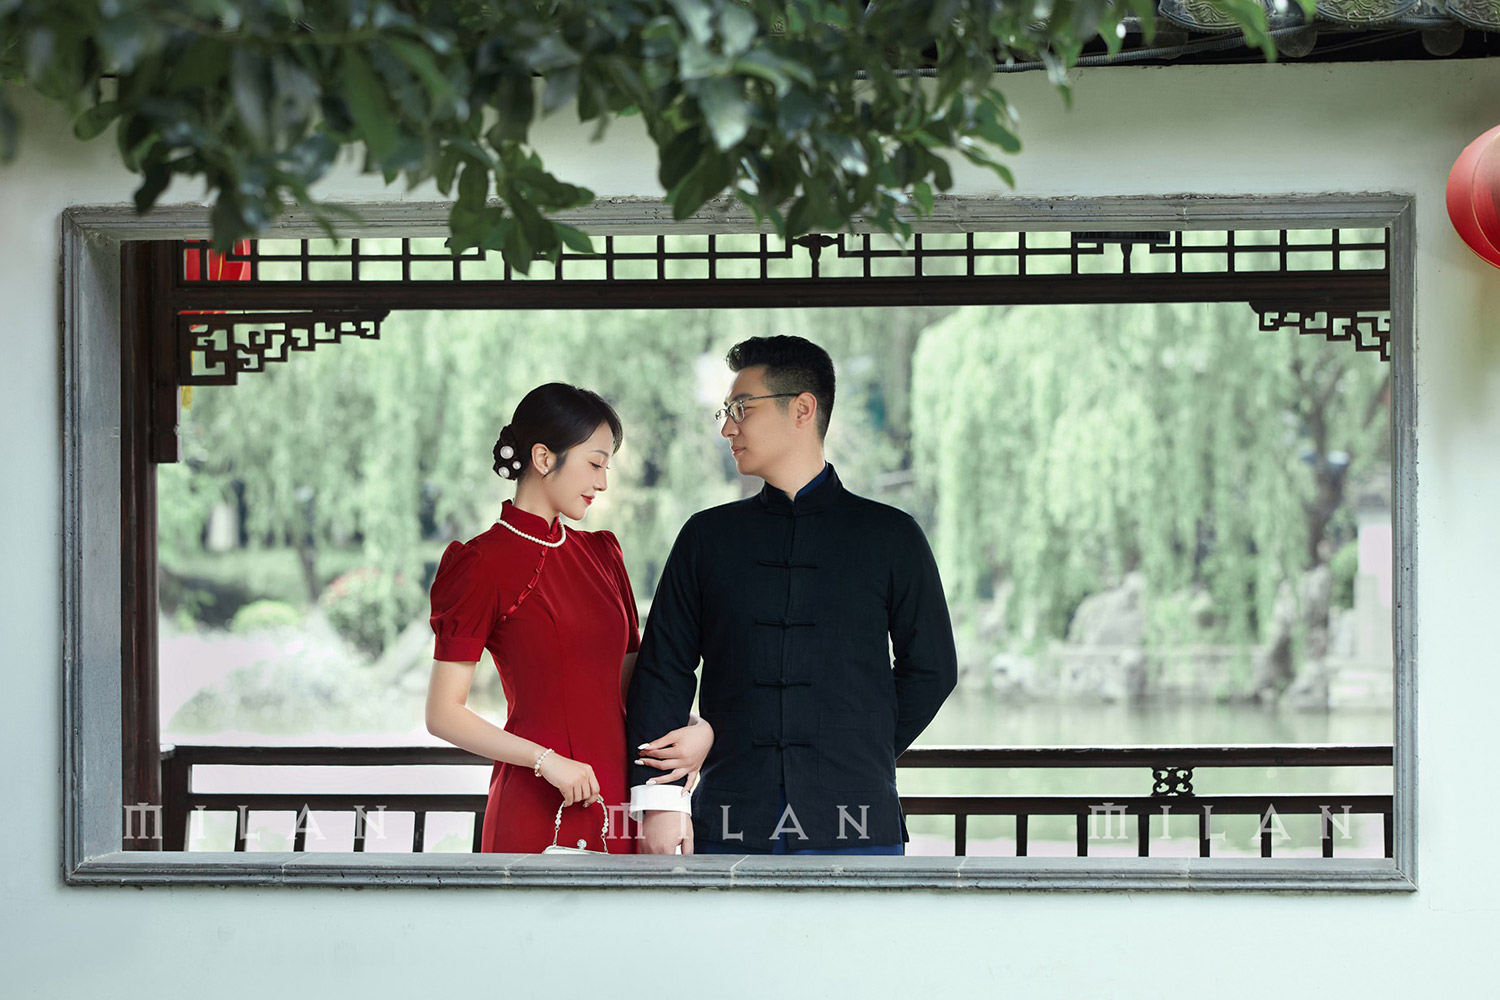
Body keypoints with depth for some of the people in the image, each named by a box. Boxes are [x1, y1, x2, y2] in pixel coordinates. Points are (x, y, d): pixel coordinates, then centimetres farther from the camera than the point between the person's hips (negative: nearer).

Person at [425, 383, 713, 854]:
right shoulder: (484, 564, -6)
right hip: (538, 810, -6)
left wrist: (697, 729, 0)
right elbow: (444, 713, -8)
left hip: (615, 801, 6)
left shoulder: (601, 553, 15)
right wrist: (547, 760, -17)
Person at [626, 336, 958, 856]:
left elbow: (930, 668, 11)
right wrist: (656, 796, -1)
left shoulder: (890, 536, 7)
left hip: (855, 831, -1)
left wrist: (862, 762, 5)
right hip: (730, 827, 2)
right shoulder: (707, 536, 12)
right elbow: (663, 669, 9)